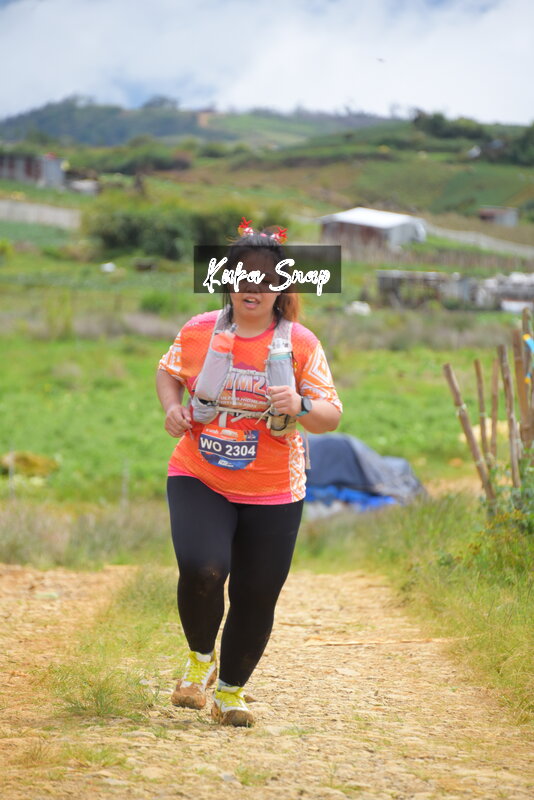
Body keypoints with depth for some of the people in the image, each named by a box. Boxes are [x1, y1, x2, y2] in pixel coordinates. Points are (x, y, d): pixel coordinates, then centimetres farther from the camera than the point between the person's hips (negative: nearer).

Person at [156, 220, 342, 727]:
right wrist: (172, 407, -2)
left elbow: (331, 417, -3)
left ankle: (231, 691, 28)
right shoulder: (199, 332, -1)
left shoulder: (300, 344, -5)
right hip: (198, 479, 0)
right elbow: (168, 371, 18)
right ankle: (200, 656, 8)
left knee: (255, 598, 4)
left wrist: (301, 407, -24)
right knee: (202, 570, -23)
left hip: (272, 494, 0)